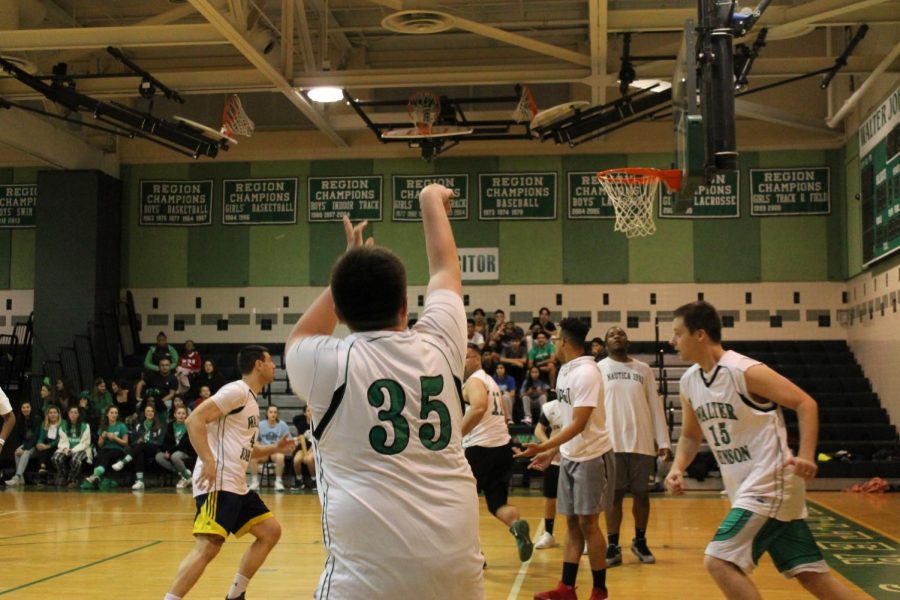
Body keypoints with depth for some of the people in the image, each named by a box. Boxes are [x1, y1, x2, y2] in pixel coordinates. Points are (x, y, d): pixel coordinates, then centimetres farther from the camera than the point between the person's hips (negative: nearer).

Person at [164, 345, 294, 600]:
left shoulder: (251, 399, 21)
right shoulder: (237, 390, -9)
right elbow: (195, 419, -19)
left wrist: (275, 448, 18)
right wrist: (208, 461, -26)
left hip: (237, 485, 10)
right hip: (218, 483, -10)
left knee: (271, 531, 14)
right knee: (207, 547, -20)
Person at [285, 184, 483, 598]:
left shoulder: (329, 364, -1)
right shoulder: (439, 346, 5)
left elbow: (298, 340, 26)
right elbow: (445, 268, 25)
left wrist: (348, 270, 29)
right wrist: (431, 200, 40)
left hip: (369, 565, -3)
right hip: (456, 557, 4)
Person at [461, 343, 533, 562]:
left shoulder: (473, 381, -8)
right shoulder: (490, 381, 20)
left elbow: (479, 407, -29)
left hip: (480, 448, -8)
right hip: (503, 446, 8)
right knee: (498, 503, 7)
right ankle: (516, 525, -25)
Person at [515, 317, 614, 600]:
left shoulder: (586, 373, -19)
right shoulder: (565, 371, 8)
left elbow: (579, 423, -23)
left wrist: (544, 446, -26)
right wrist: (551, 452, 16)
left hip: (592, 456, -8)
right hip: (570, 456, 8)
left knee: (587, 522, -2)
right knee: (572, 523, 9)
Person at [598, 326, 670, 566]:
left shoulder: (644, 370, 10)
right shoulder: (598, 369, 3)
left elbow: (655, 406, 9)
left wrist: (662, 440, 3)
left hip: (642, 442, 2)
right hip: (611, 443, -2)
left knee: (641, 493, 9)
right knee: (614, 495, 2)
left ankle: (640, 542, 24)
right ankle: (613, 546, 9)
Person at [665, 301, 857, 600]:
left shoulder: (745, 371, -17)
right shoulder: (689, 382, 7)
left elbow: (805, 404, -13)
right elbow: (691, 436, 19)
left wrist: (806, 456, -25)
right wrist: (678, 468, 0)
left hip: (769, 484, -8)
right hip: (746, 488, 8)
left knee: (719, 562, -14)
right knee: (811, 574, 10)